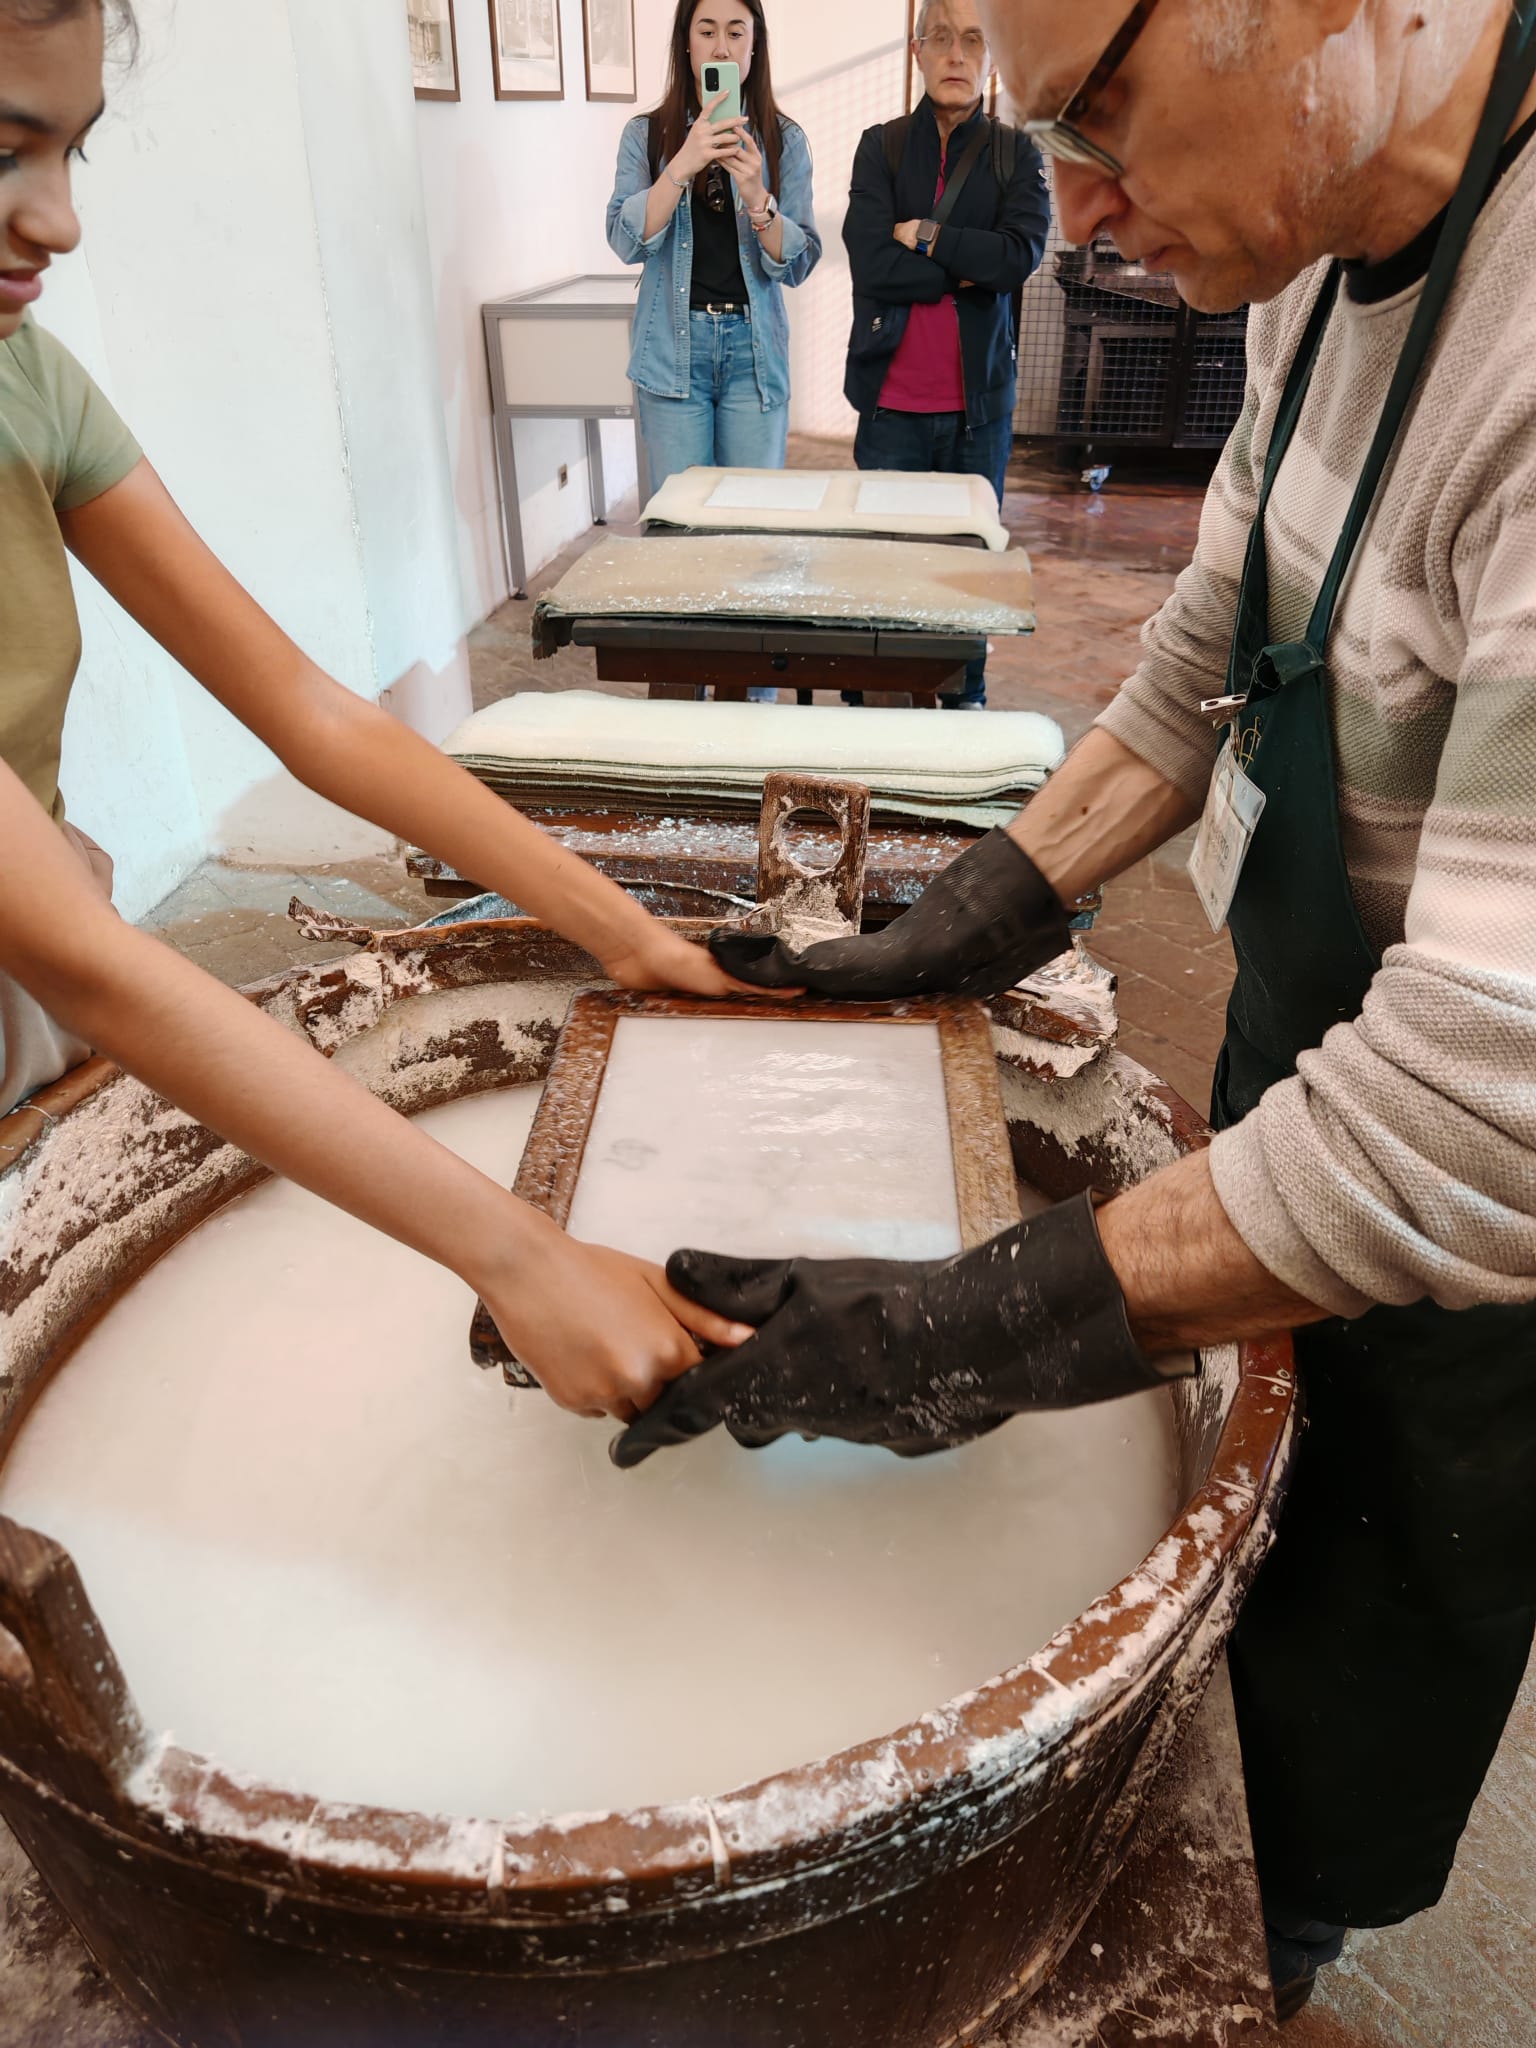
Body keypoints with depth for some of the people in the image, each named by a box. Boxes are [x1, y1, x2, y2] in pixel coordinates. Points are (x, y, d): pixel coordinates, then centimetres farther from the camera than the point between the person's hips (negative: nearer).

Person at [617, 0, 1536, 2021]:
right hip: (1310, 1050, 8)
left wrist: (958, 1339, -31)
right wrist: (961, 929, 1)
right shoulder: (1322, 273, -4)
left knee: (1338, 1703, 20)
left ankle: (1264, 1966, 54)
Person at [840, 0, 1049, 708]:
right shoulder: (881, 146, 5)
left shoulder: (1016, 153, 8)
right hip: (893, 396, -1)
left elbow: (1023, 252, -10)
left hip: (980, 397, 1)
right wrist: (970, 270, -8)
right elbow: (871, 262, -10)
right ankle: (865, 703, 14)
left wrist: (927, 238, -10)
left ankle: (965, 700, 20)